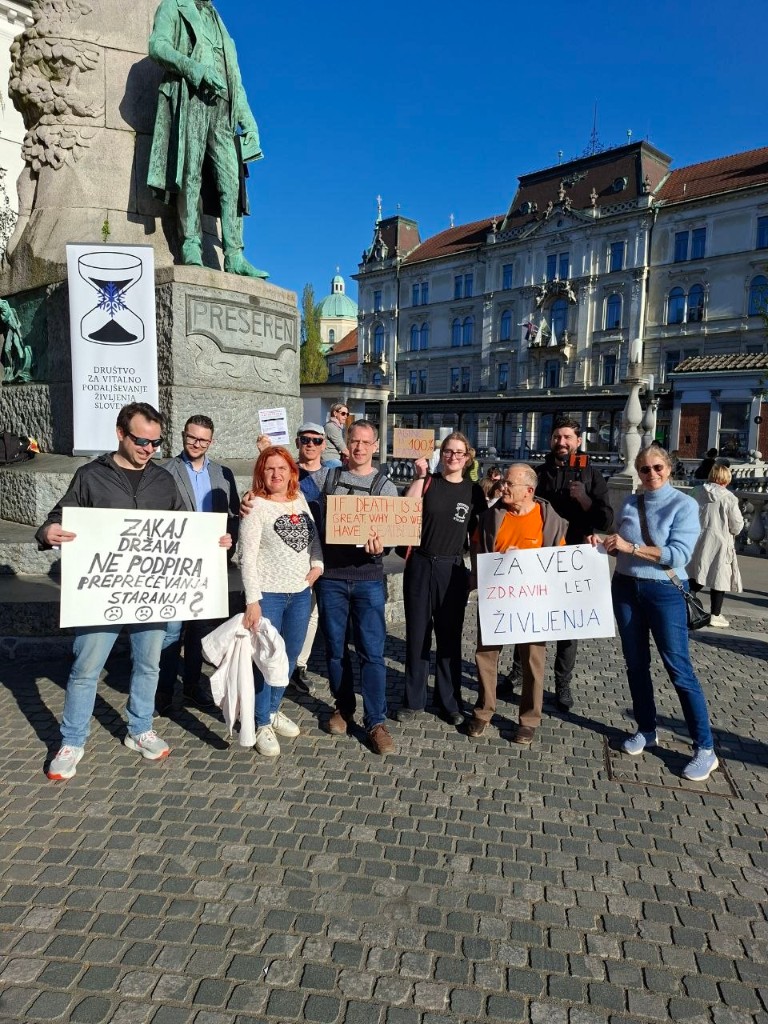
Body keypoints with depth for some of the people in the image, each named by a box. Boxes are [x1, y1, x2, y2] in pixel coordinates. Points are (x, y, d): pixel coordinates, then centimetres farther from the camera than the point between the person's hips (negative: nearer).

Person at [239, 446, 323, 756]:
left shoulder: (300, 499, 7)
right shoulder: (256, 506, -11)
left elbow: (314, 535, 17)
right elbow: (247, 557, -15)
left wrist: (317, 564, -1)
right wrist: (252, 600, -20)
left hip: (300, 592, 6)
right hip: (268, 594, -6)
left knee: (290, 655, 16)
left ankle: (274, 710, 35)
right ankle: (262, 725, 19)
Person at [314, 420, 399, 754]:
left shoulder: (385, 486, 2)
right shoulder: (327, 476, 6)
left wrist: (377, 546, -25)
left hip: (368, 577, -1)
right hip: (330, 576, 2)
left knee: (372, 651, -2)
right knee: (335, 647, 11)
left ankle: (376, 722, 8)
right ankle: (344, 707, 30)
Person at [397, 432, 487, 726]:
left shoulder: (473, 491, 5)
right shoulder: (428, 483, 2)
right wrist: (419, 476, -14)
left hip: (453, 570, 0)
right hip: (420, 566, 0)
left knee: (450, 638, 8)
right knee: (417, 635, 8)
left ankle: (449, 702, 21)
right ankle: (413, 700, 21)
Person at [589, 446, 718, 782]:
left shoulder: (684, 504, -8)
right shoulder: (630, 502, 7)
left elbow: (679, 554, -18)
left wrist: (631, 547, -22)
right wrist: (603, 542, -6)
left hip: (664, 592, -5)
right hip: (625, 588, 5)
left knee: (679, 669, -3)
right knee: (636, 664, 13)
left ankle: (705, 749, 7)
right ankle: (646, 730, 29)